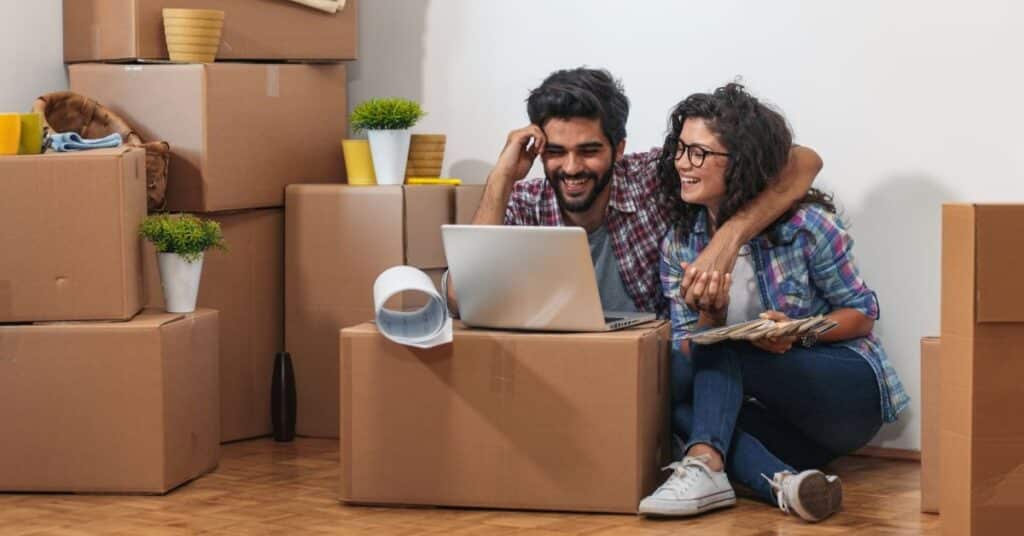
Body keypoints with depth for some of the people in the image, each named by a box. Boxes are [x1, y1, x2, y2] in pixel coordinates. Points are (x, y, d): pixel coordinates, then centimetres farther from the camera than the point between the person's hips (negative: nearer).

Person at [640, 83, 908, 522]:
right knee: (682, 407, -28)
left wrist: (795, 333, -23)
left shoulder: (805, 225, -10)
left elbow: (862, 314, -4)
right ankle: (785, 482, -49)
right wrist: (709, 316, -21)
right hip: (772, 412, 4)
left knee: (719, 348, -26)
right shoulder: (678, 245, 3)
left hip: (849, 391, -4)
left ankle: (705, 466, -48)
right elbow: (686, 349, 2)